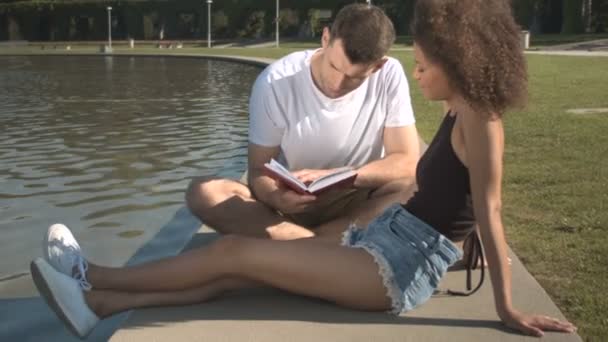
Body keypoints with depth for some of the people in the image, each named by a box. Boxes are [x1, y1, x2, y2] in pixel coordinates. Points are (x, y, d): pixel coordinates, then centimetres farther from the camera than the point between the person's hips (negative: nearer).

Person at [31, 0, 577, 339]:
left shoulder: (480, 123, -16)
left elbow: (490, 216, -19)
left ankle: (96, 278, 4)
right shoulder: (460, 114, 11)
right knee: (237, 259, 0)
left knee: (237, 254, -10)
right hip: (387, 240, 9)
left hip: (402, 265, -9)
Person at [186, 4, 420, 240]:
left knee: (411, 186, -31)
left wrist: (333, 175, -28)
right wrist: (275, 197, -36)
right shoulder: (275, 83, -16)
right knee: (202, 192, -25)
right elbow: (258, 170, -12)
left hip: (358, 202, 0)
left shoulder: (389, 76, -14)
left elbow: (407, 163, -14)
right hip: (293, 203, 1)